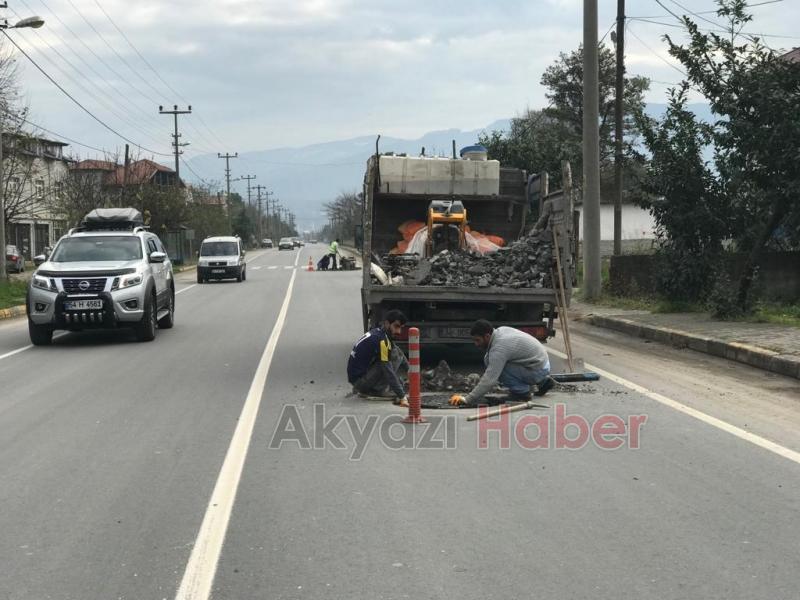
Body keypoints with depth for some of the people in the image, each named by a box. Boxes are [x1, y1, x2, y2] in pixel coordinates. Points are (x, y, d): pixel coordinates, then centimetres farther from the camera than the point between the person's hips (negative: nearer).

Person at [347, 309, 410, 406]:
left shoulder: (376, 333, 10)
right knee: (395, 354, -13)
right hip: (359, 380, -9)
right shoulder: (381, 340, -19)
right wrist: (402, 397, -23)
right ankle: (381, 390, -9)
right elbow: (388, 372, -23)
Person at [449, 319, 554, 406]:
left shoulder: (499, 349, -25)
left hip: (538, 370, -10)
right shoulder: (500, 331, 2)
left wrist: (467, 400, -27)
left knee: (498, 368, -21)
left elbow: (489, 380, -28)